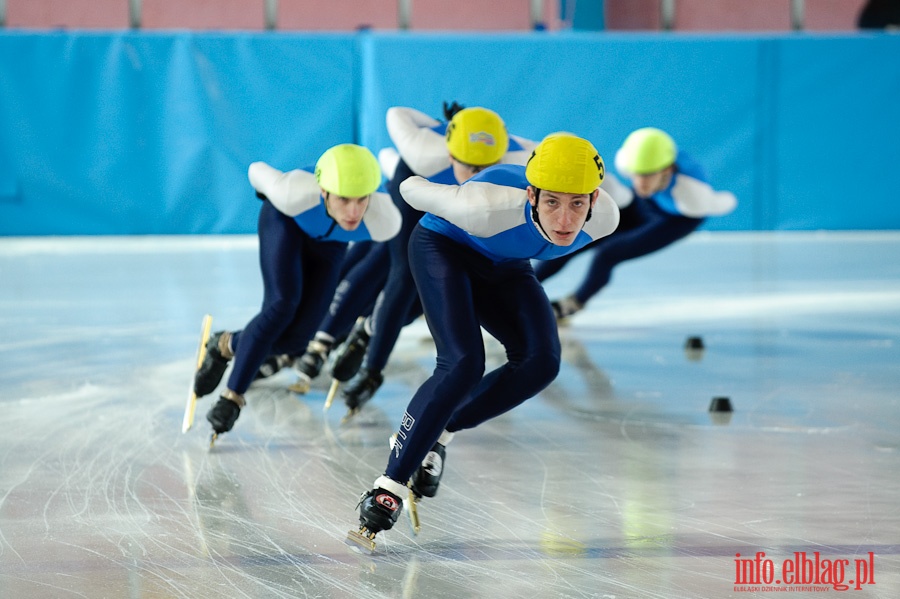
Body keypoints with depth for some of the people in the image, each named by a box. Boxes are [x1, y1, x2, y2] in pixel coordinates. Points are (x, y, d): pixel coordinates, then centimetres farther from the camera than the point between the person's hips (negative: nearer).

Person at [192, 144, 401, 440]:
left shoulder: (385, 222, -39)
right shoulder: (295, 193, -43)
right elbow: (258, 170, -20)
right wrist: (270, 191, 4)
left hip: (329, 243, 3)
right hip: (286, 222, -3)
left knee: (294, 339, -6)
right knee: (282, 306, -25)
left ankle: (226, 345, 21)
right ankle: (231, 397, -12)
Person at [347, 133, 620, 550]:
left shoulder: (605, 218, -30)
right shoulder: (488, 208, -41)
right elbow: (412, 188, -21)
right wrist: (413, 185, 2)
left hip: (505, 267, 5)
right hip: (443, 249, -5)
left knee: (540, 362, -18)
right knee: (463, 365, -25)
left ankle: (435, 435, 0)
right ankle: (389, 487, -20)